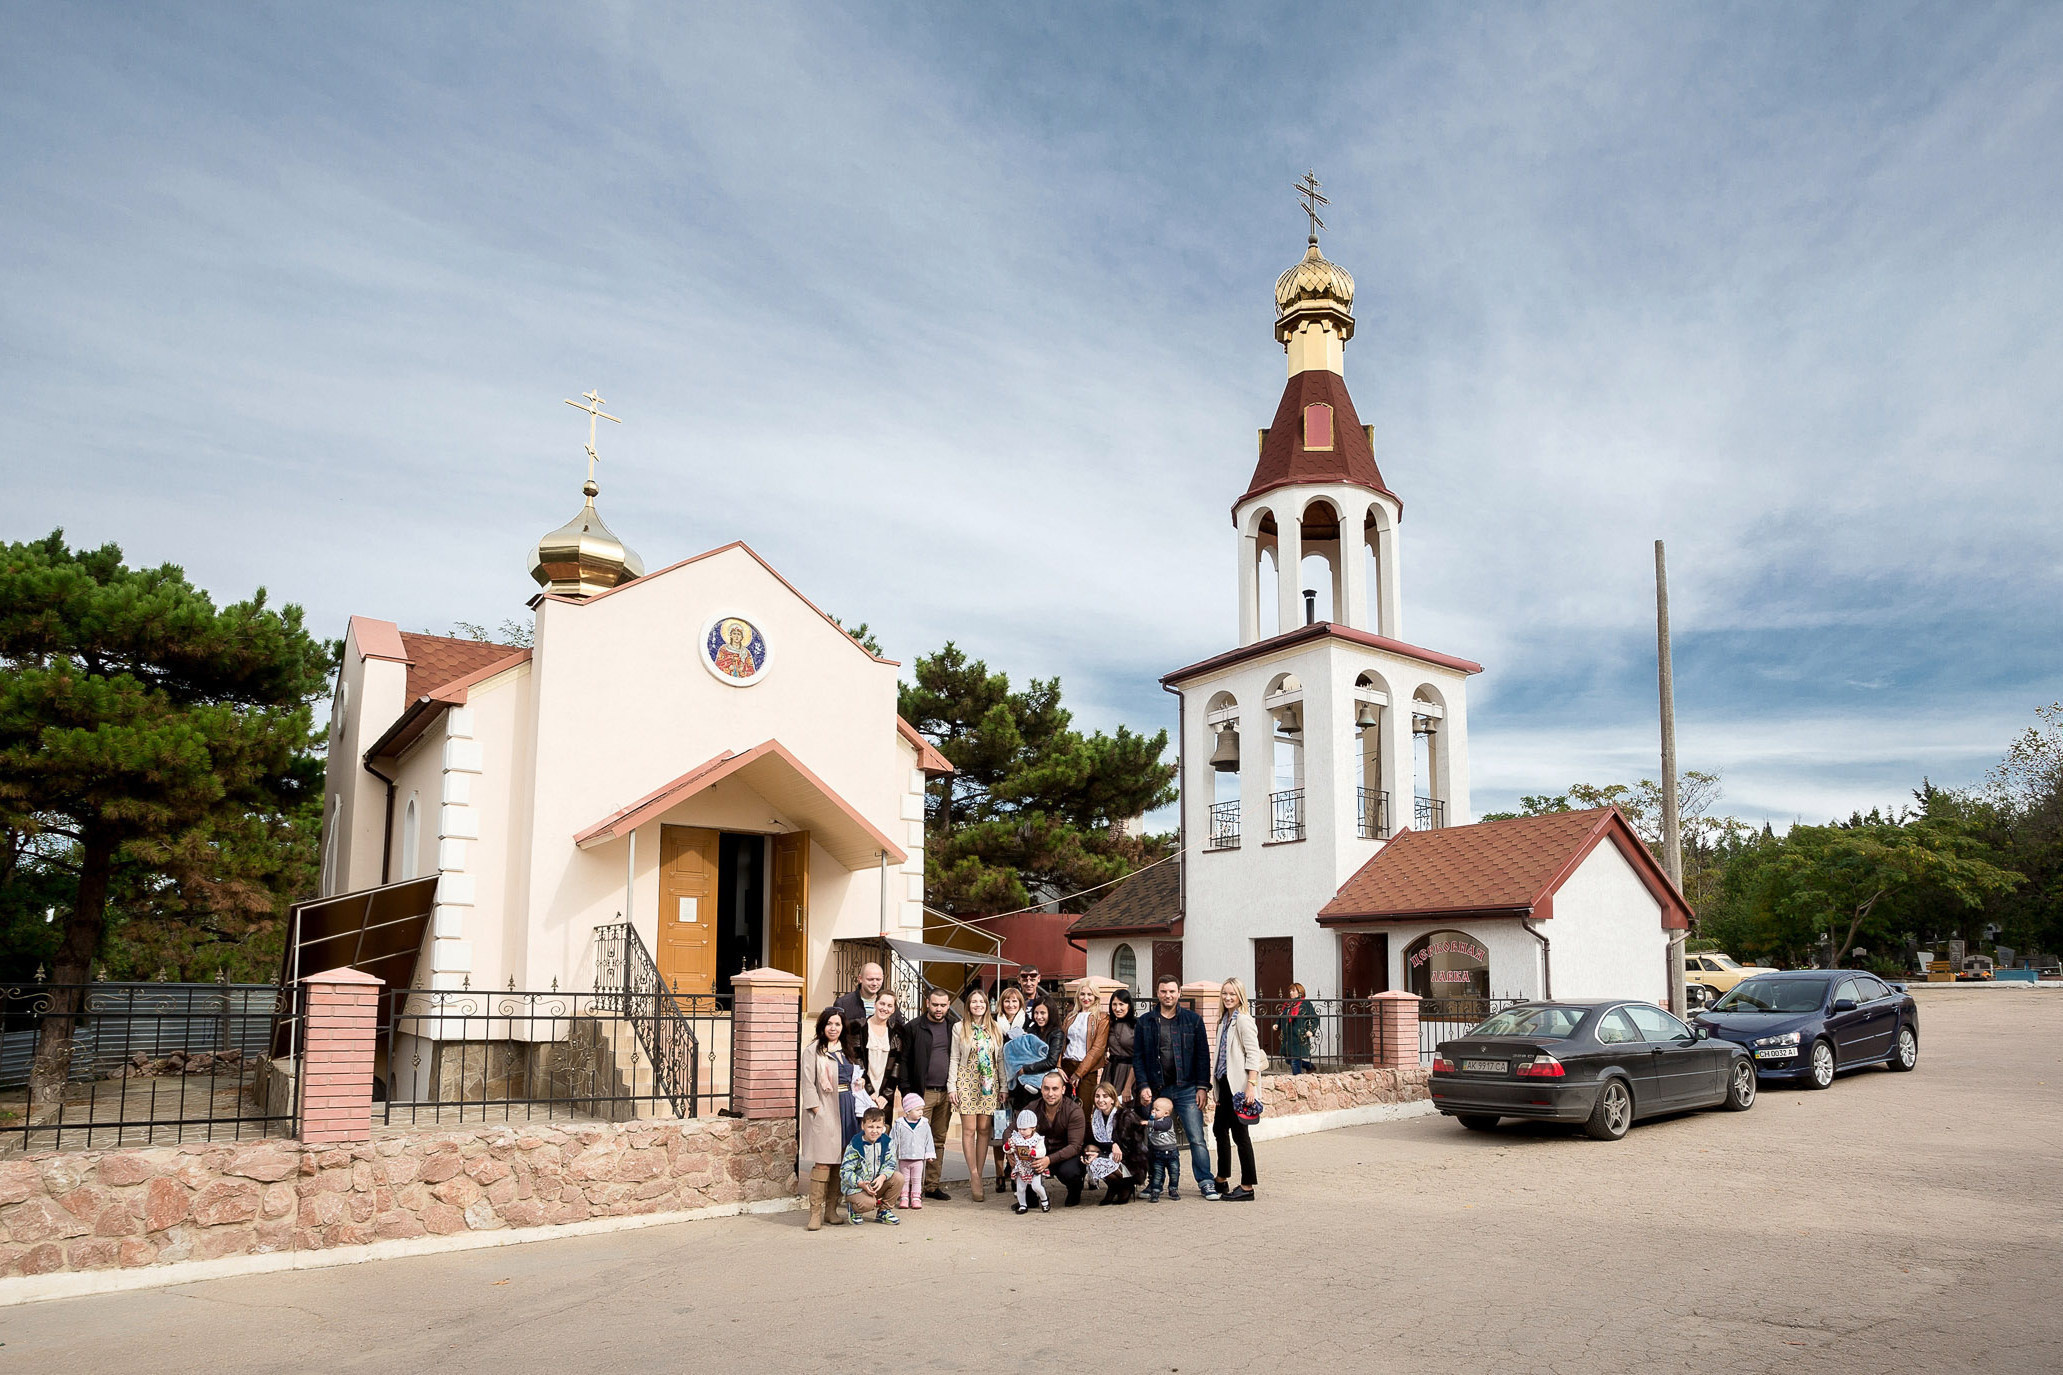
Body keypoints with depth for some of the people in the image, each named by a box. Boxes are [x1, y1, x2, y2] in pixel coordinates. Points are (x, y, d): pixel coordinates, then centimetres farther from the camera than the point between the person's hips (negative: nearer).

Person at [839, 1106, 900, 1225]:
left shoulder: (887, 1142, -4)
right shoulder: (854, 1146, -17)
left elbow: (890, 1164, -7)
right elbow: (844, 1172, -16)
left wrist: (882, 1177, -29)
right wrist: (861, 1183, -30)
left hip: (877, 1184, 5)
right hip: (855, 1187, -5)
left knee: (898, 1177, -18)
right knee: (868, 1203, -34)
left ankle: (884, 1210, 2)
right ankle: (852, 1208, 5)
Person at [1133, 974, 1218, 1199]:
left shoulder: (1193, 1020, 5)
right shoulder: (1145, 1022, 7)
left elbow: (1203, 1055, 4)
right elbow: (1137, 1057, 6)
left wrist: (1202, 1087, -3)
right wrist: (1144, 1086, -4)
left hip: (1186, 1089, -1)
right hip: (1156, 1090, 1)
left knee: (1196, 1138, -5)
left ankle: (1206, 1182, 3)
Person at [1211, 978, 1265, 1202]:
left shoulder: (1243, 1020, -12)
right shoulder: (1224, 1020, 15)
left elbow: (1253, 1054, -18)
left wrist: (1251, 1085, -24)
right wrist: (1214, 1078, 17)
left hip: (1239, 1084, -9)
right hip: (1225, 1083, 9)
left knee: (1239, 1133, -4)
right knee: (1220, 1128, 15)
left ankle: (1247, 1188, 3)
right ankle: (1221, 1182, 27)